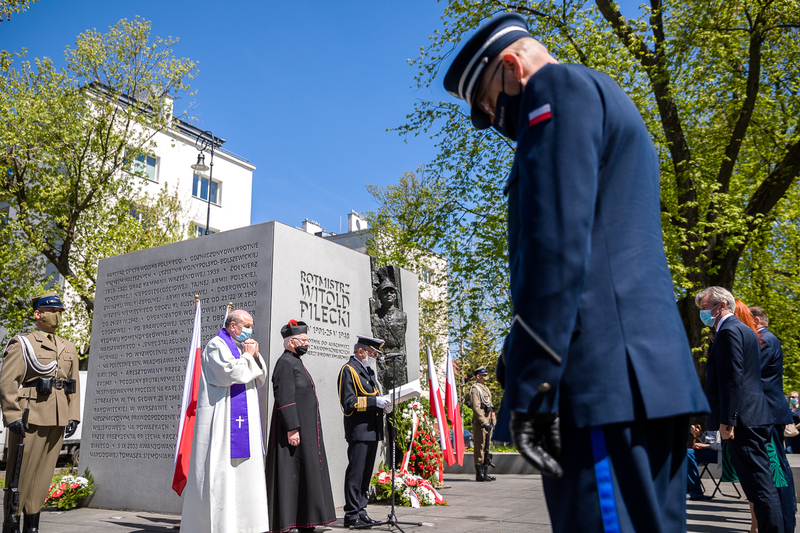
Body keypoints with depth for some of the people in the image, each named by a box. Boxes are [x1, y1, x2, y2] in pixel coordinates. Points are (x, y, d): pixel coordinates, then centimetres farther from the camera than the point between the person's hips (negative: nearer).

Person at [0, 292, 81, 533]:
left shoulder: (69, 348, 16)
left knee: (44, 474, 9)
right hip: (29, 419, -5)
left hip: (57, 422, 5)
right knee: (20, 473, 1)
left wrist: (73, 416, 9)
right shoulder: (22, 344, -1)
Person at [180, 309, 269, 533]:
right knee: (221, 468, -7)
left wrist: (256, 356, 2)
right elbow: (231, 374, -22)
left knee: (243, 470, 9)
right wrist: (248, 356, -7)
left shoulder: (241, 347, 20)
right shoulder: (217, 345, -7)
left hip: (243, 420, 9)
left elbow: (260, 378, 17)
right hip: (222, 419, -9)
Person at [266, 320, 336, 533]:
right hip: (296, 430, -10)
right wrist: (292, 429, -25)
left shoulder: (296, 362, 19)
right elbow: (285, 398, -20)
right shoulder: (285, 362, -12)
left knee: (306, 474, 11)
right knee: (294, 474, -7)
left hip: (306, 430, 10)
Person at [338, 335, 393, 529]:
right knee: (355, 473, -5)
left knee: (366, 474, 13)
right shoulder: (349, 370, -8)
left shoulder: (369, 371, 21)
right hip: (358, 431, -9)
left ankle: (360, 511, 21)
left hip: (372, 431, 9)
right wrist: (374, 401, -19)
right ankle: (351, 515, 3)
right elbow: (349, 403, -16)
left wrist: (383, 406, 6)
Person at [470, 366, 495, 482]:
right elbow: (476, 407, -17)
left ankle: (485, 472, 18)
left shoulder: (486, 388, 21)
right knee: (480, 447, -6)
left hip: (488, 422, 9)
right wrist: (484, 422, -21)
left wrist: (493, 421, 18)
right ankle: (480, 474, -2)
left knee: (486, 448, 12)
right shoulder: (475, 389, -8)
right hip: (480, 423, -9)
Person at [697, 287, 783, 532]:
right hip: (755, 418, 11)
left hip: (744, 420, -11)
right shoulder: (743, 330, 20)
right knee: (762, 485, 14)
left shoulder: (729, 331, -12)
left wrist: (726, 420, -21)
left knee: (760, 487, -7)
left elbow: (732, 379, -20)